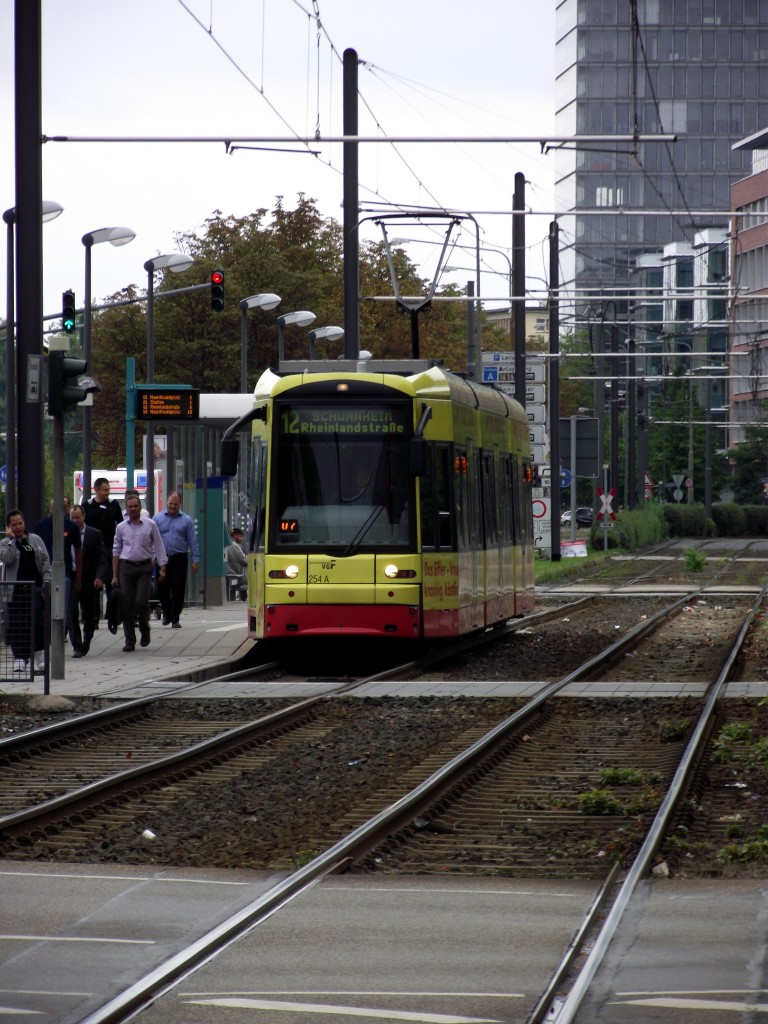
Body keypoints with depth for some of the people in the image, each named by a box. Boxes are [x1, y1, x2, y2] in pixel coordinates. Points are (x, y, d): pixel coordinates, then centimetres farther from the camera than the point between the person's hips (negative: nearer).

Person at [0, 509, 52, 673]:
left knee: (37, 622, -6)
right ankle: (19, 657, 4)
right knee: (16, 625, -2)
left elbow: (45, 561, 10)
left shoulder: (36, 540, 13)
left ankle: (40, 657, 1)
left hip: (35, 588, 1)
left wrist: (47, 583, 0)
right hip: (15, 590, -1)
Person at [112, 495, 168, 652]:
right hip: (126, 567, 2)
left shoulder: (150, 525, 3)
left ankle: (145, 631, 15)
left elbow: (158, 547, 5)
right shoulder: (121, 527, 8)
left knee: (141, 602, -12)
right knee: (127, 605, -1)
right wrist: (115, 575, 8)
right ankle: (130, 641, 5)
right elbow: (116, 551, 12)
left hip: (145, 568, -2)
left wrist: (162, 567, -4)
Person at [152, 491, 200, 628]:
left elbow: (192, 541, 3)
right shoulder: (158, 518, 6)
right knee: (162, 589, 6)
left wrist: (195, 560, -3)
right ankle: (167, 613, 30)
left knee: (178, 590, -2)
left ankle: (175, 619, 4)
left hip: (179, 559, -1)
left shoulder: (186, 520, 4)